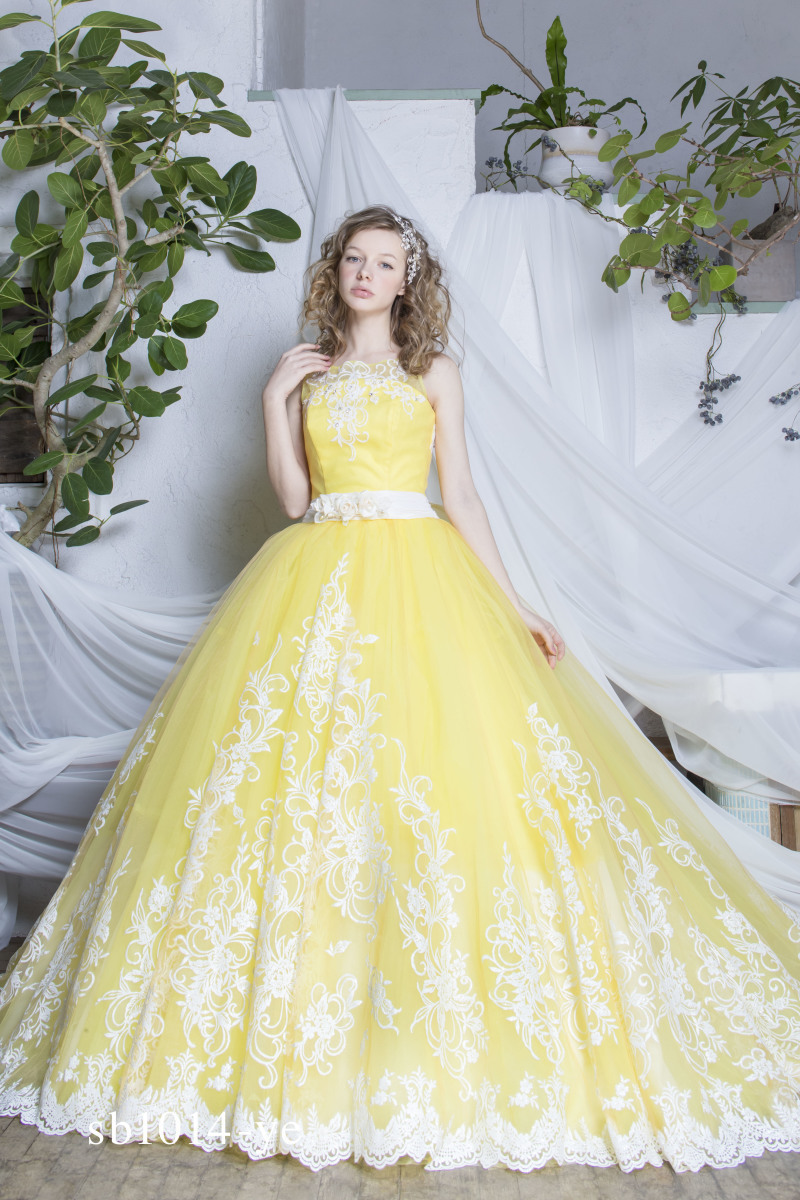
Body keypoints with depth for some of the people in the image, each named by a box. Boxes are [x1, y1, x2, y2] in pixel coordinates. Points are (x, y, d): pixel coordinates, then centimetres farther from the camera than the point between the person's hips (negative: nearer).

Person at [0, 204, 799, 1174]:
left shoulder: (431, 370, 12)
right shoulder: (309, 372, 16)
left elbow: (461, 495, 5)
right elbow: (292, 497, 7)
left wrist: (513, 606, -2)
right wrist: (274, 399, 1)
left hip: (417, 579, -2)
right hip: (318, 583, 2)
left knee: (430, 775, -10)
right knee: (304, 781, -4)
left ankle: (444, 1045, 3)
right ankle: (305, 1040, 9)